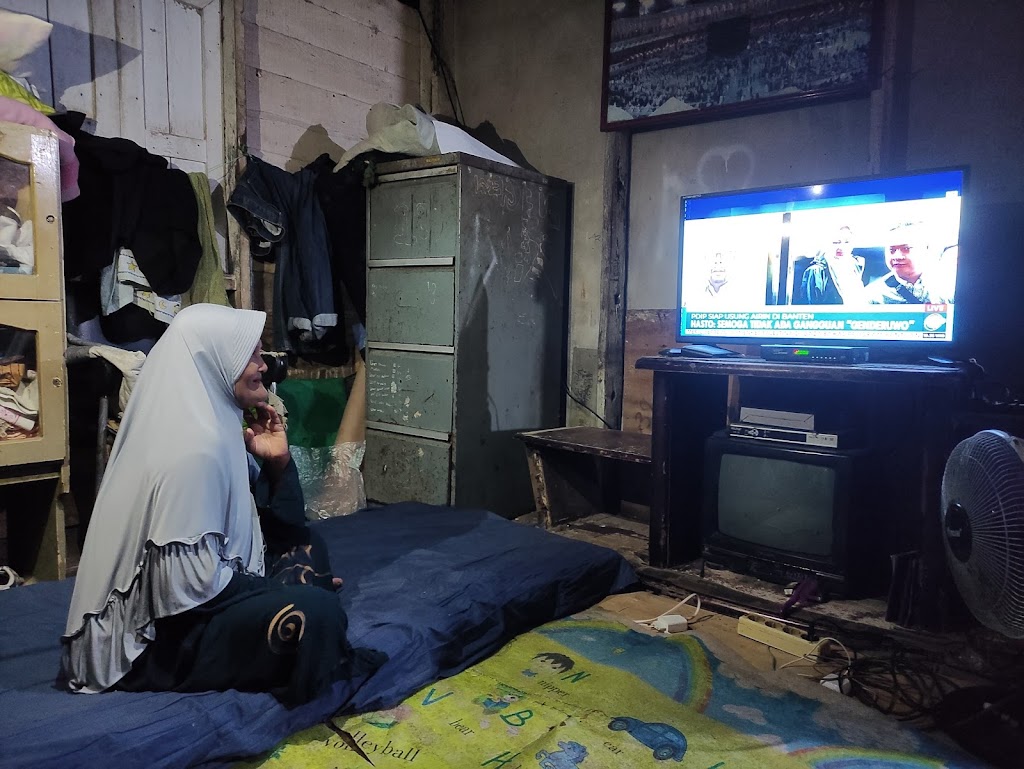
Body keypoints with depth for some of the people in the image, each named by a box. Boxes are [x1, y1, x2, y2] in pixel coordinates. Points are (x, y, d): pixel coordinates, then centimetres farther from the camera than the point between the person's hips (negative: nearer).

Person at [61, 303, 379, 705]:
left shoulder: (214, 426, 5)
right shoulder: (193, 448, -24)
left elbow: (282, 530, 11)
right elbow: (195, 585, -27)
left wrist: (277, 461, -5)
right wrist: (289, 587, -14)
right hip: (151, 640, -10)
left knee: (306, 546, 16)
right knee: (315, 612, -29)